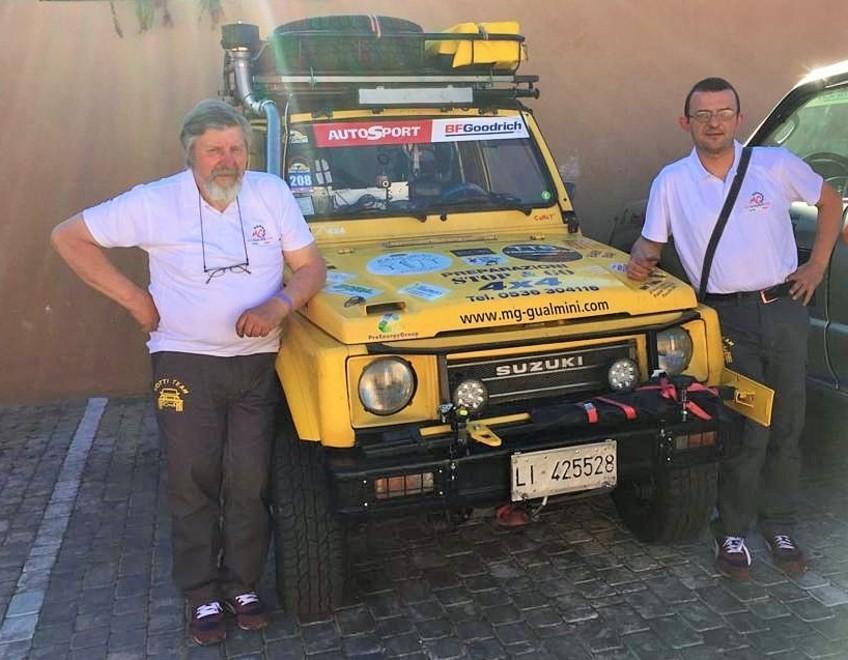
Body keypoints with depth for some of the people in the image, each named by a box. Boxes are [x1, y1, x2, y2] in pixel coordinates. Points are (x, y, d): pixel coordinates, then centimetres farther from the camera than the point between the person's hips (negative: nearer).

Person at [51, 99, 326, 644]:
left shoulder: (272, 193, -1)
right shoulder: (155, 202, -6)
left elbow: (311, 267, 1)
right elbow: (69, 238, -1)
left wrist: (279, 306, -19)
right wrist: (134, 298, -6)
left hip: (257, 362, 2)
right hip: (186, 363, -2)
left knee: (250, 483, 6)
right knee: (193, 483, 4)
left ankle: (243, 585, 24)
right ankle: (203, 596, 20)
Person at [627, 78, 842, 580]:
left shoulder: (776, 164, 3)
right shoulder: (671, 182, 2)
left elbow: (830, 201, 15)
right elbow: (652, 242, 10)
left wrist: (817, 266, 7)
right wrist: (639, 261, -13)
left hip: (785, 308, 2)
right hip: (730, 318, -2)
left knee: (787, 428, 10)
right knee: (746, 434, -3)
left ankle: (780, 528, 25)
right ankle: (733, 534, 14)